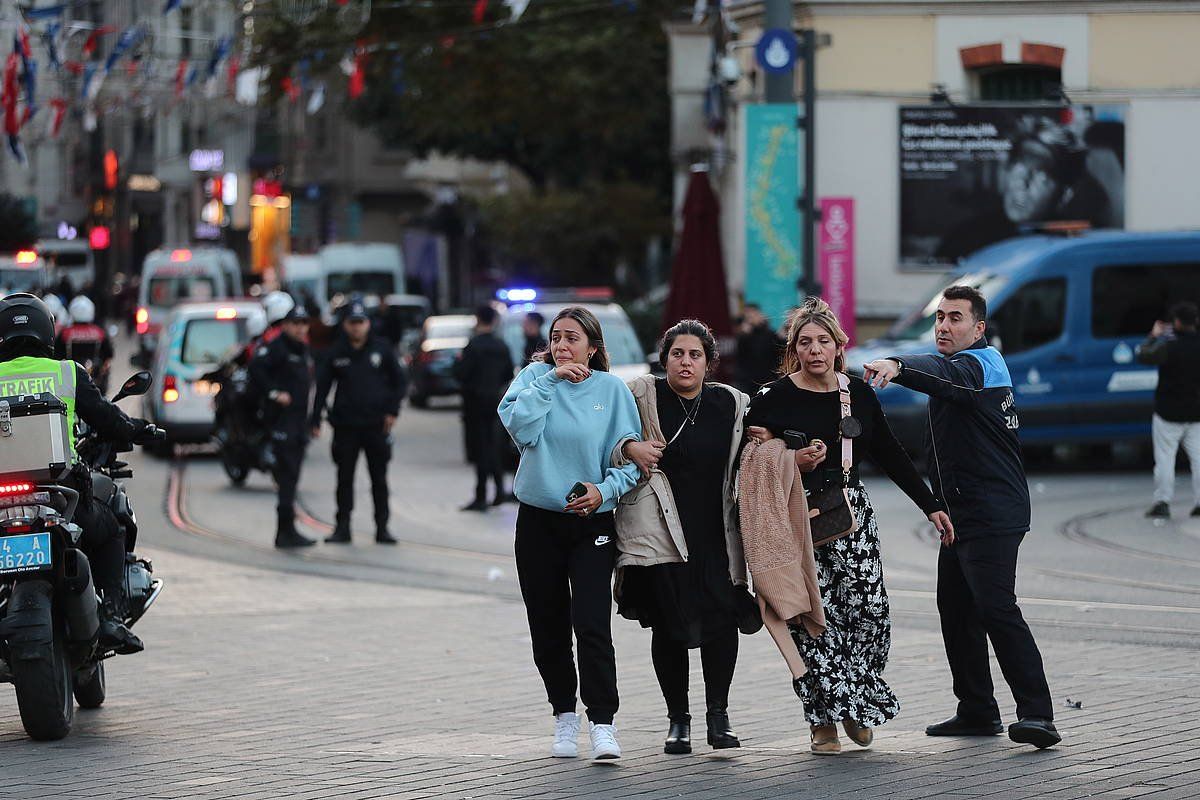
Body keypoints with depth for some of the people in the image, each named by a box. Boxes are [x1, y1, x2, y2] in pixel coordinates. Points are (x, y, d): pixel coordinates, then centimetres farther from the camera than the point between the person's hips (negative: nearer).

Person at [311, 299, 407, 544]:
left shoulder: (382, 348, 2)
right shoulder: (335, 353, 3)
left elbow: (400, 381, 8)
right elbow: (322, 387, 4)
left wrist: (392, 411, -2)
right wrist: (315, 421, -3)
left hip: (376, 424, 0)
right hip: (346, 425, 0)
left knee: (379, 479, 5)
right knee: (344, 478, 3)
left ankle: (382, 527, 11)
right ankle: (342, 527, 8)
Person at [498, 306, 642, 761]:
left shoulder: (612, 389, -1)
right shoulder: (535, 378, 3)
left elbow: (630, 457, 0)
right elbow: (520, 427, -15)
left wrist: (604, 490, -16)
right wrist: (550, 380, -15)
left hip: (592, 523, -2)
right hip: (538, 522, 2)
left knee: (592, 625, -15)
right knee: (548, 627, 9)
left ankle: (603, 725, -15)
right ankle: (564, 717, 24)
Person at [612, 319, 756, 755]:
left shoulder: (731, 403, 10)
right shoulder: (641, 395, 1)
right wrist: (629, 448, -14)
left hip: (716, 534, 2)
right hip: (658, 532, -2)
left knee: (722, 618, -8)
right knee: (667, 624, -1)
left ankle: (718, 714, 5)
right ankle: (678, 719, 12)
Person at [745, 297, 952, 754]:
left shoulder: (858, 395, 8)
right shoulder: (774, 399, -4)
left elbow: (891, 457, 15)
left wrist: (930, 506, 13)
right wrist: (794, 464, -17)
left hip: (851, 511, 3)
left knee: (868, 610, -6)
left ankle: (857, 706, 14)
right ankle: (824, 720, 0)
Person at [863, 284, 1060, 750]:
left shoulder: (981, 363, -13)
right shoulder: (957, 366, 20)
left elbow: (944, 375, -35)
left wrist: (897, 366, -53)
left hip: (992, 514, -11)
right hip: (962, 514, 11)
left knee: (996, 607, -19)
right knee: (956, 609, 11)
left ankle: (1037, 714, -22)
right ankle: (977, 712, 18)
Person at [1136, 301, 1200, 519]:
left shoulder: (1169, 347, -18)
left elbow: (1143, 356, -4)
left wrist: (1153, 336, 13)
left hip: (1168, 413, -4)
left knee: (1165, 458, 3)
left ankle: (1162, 502, 2)